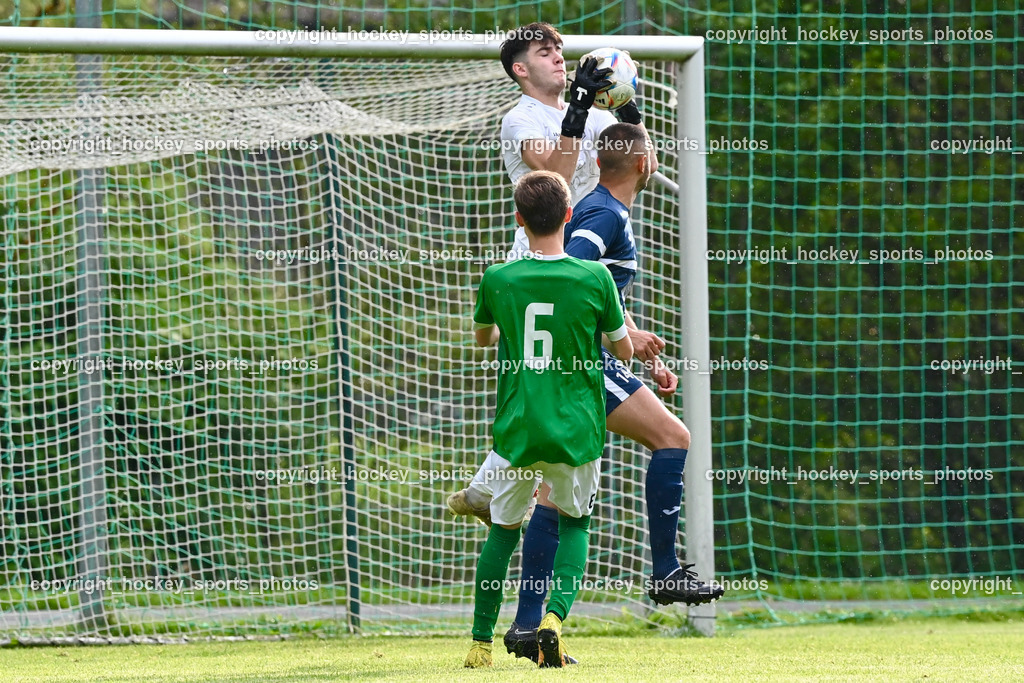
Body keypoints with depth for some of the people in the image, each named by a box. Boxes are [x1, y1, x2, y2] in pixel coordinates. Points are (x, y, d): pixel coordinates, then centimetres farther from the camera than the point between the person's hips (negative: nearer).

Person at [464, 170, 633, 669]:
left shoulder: (497, 280, -4)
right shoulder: (595, 279, -8)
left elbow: (483, 337, 18)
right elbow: (624, 350, 5)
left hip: (517, 431, 1)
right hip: (577, 431, -1)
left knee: (504, 529, 18)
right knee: (574, 523, 20)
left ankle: (481, 643, 18)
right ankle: (555, 616, -3)